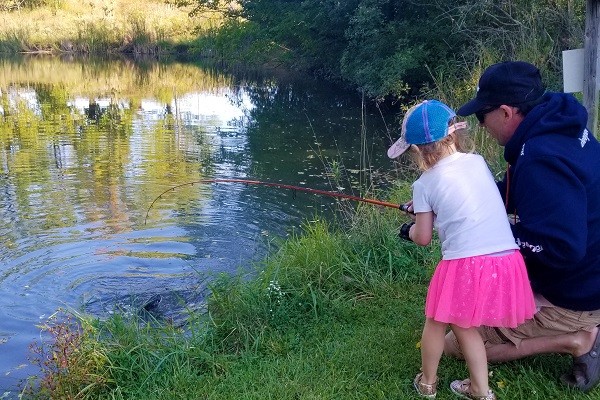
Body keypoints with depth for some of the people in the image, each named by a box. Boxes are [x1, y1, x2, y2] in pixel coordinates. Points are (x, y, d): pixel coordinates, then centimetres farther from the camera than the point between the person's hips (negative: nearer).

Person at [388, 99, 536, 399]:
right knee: (463, 324, 24)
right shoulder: (478, 162, 10)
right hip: (508, 261, 5)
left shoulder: (424, 184, -3)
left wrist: (409, 230, 27)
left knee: (436, 322, 19)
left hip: (465, 265, -5)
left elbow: (423, 238, 5)